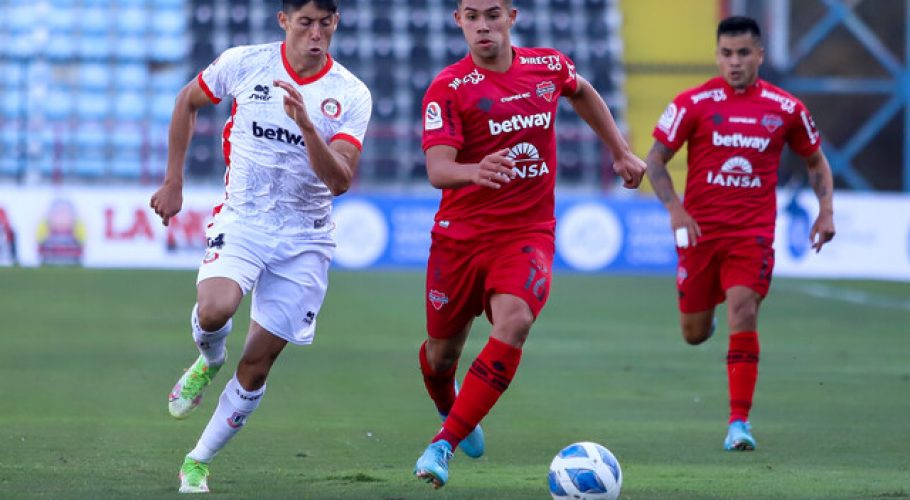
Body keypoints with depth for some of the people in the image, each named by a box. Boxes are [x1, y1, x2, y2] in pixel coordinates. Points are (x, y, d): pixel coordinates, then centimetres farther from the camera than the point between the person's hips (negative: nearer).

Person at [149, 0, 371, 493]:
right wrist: (173, 182, 11)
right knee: (214, 310, -30)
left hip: (304, 238, 1)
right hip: (241, 220, -1)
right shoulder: (244, 63, -5)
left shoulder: (351, 95, -7)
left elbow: (340, 181, -16)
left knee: (257, 364, 0)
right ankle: (209, 361, 6)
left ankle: (197, 464, 17)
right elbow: (188, 101, 13)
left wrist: (305, 123, -31)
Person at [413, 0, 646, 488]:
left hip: (528, 233, 1)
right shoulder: (449, 88, -11)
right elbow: (437, 169, -23)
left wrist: (621, 151, 26)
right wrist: (474, 171, -44)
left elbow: (583, 94, 26)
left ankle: (442, 446, -23)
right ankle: (450, 414, 48)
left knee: (513, 321, -27)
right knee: (442, 351, 10)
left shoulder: (549, 66, 1)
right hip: (460, 234, -1)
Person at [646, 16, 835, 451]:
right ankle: (706, 313, 49)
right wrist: (674, 209, -17)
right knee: (694, 334, 9)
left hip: (753, 232, -1)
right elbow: (655, 159, -2)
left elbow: (816, 160, 15)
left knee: (743, 315, -19)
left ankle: (739, 422, -15)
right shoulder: (694, 103, -5)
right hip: (700, 230, 1)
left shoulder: (785, 109, 1)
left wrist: (826, 210, 1)